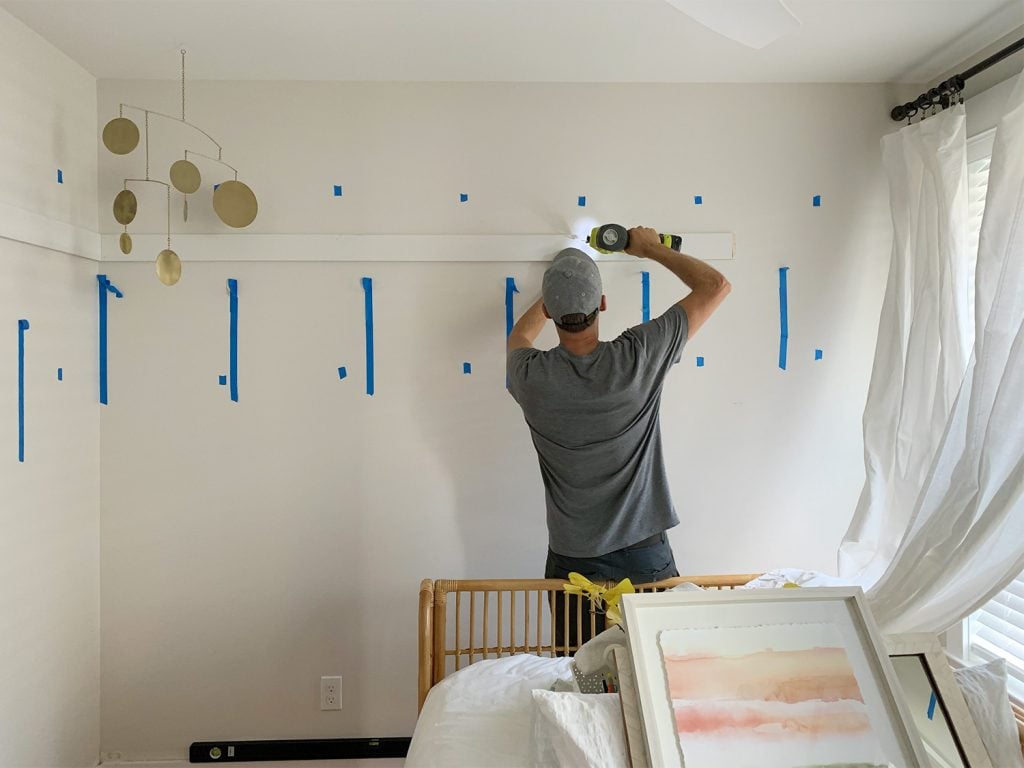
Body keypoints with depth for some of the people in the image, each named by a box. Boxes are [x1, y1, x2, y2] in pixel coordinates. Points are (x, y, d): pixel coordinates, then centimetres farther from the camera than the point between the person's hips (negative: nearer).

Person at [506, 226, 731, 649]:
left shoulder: (532, 377, -16)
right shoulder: (639, 356, -19)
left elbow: (519, 338, 13)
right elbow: (716, 285, -5)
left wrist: (557, 289, 23)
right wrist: (652, 248, 6)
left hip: (573, 563, 1)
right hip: (645, 555, 0)